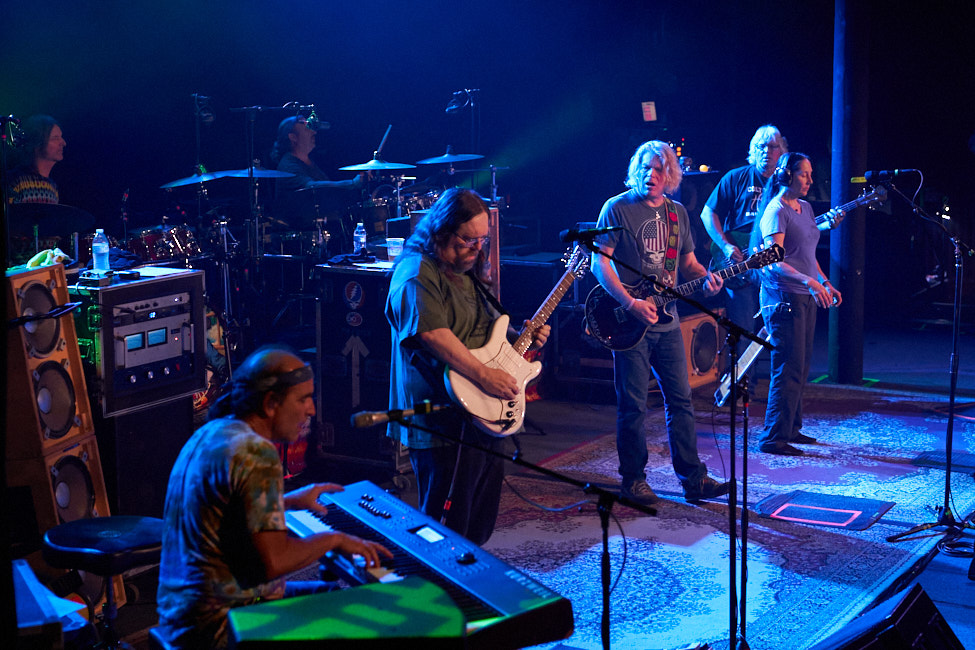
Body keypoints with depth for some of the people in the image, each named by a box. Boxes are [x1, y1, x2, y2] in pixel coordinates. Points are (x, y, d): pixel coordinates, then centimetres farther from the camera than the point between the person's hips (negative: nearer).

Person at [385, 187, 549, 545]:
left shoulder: (466, 272, 17)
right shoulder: (417, 274, -13)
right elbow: (433, 334, -27)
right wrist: (484, 375, -30)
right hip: (445, 422, -10)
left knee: (481, 523, 17)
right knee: (448, 533, -6)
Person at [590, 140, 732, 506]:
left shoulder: (677, 213, 12)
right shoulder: (618, 208, -5)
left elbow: (687, 262, 19)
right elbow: (599, 261, -10)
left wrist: (705, 278, -4)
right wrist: (630, 303, -20)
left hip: (666, 321, 6)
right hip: (630, 322, -5)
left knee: (680, 399, 7)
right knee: (634, 404, -1)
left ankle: (693, 478, 13)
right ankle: (633, 479, 11)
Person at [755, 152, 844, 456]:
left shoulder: (805, 208, 15)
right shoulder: (775, 212, -13)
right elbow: (775, 262, -22)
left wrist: (826, 283, 15)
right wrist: (809, 282, -32)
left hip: (806, 296, 9)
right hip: (783, 297, -9)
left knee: (801, 366, 13)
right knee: (788, 368, -9)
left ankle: (791, 428, 22)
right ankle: (774, 437, -4)